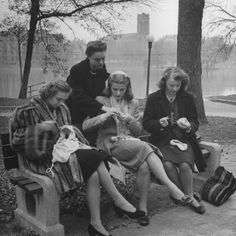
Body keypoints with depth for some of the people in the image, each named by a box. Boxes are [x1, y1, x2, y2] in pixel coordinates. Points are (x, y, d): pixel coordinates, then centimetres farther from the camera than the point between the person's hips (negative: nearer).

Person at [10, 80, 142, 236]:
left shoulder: (62, 109, 16)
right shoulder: (31, 111, -4)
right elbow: (17, 139, -4)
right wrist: (39, 128, -18)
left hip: (66, 148, 6)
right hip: (47, 157, -6)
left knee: (94, 175, -25)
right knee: (95, 159, -26)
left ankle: (96, 223, -20)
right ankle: (118, 199, -11)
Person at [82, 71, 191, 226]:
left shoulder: (133, 103, 17)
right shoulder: (101, 101, 6)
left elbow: (139, 131, 15)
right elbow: (85, 125, -3)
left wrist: (129, 119, -6)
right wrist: (104, 116, -18)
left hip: (131, 142, 4)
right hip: (110, 144, -4)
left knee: (144, 165, -31)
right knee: (144, 147, -33)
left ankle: (143, 207, -22)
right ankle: (171, 187, -34)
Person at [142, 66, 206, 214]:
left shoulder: (188, 98, 9)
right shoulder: (153, 99, 4)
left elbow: (195, 123, 11)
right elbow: (146, 124, 4)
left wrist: (188, 126, -13)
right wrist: (159, 123, -17)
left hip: (184, 140, 1)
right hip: (162, 142, -1)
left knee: (184, 165, -29)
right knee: (168, 164, -30)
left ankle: (189, 196, -4)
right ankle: (185, 196, -8)